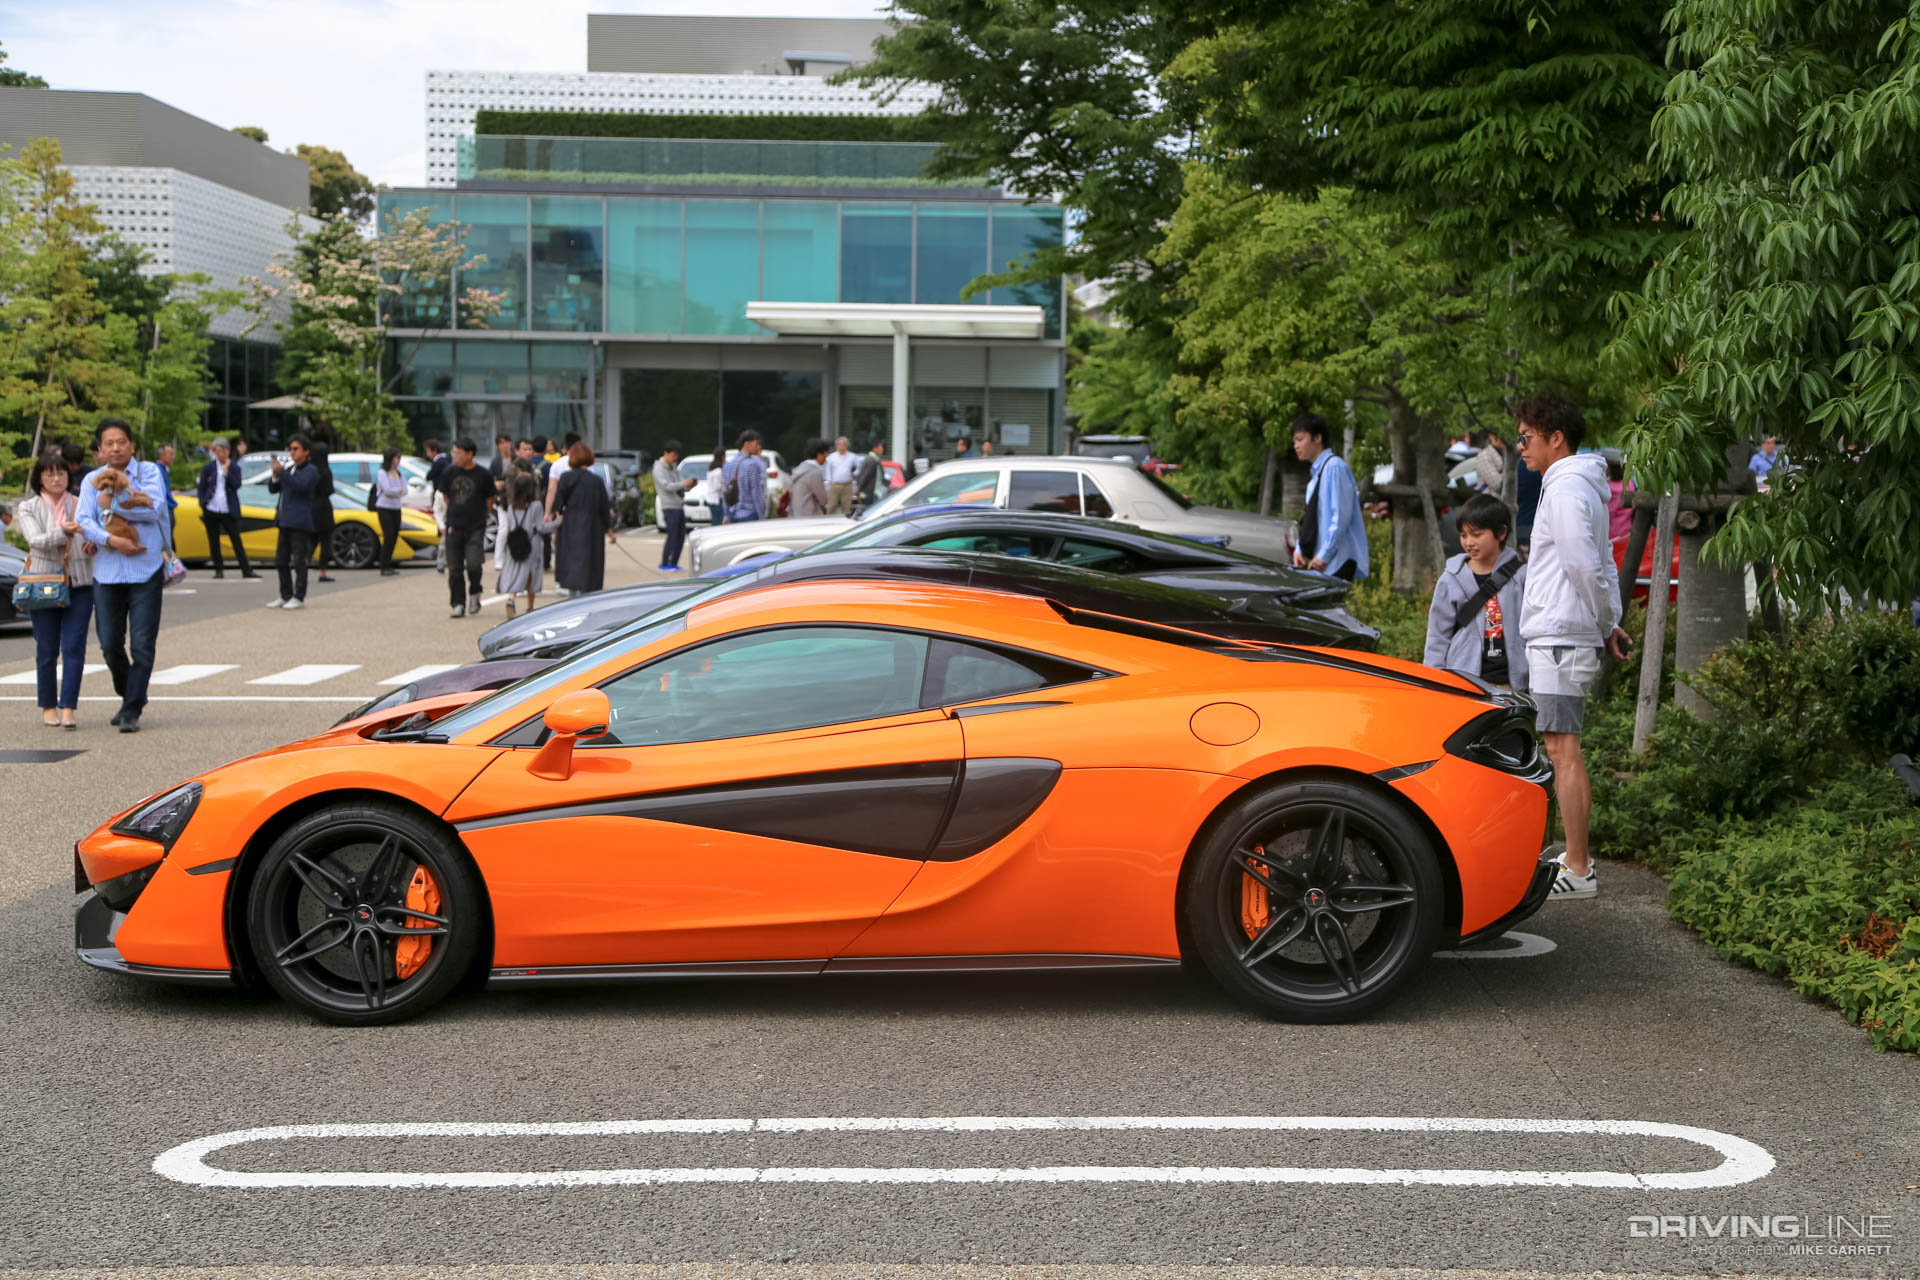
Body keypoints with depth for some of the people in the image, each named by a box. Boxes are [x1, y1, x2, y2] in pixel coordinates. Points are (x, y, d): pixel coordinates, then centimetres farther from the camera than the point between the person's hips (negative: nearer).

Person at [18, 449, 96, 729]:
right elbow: (36, 541, -10)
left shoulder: (81, 505, 11)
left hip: (80, 584, 1)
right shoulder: (29, 509, 6)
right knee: (47, 649, 2)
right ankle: (48, 706, 15)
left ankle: (68, 708, -9)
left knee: (74, 647, -8)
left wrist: (95, 542, -4)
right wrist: (62, 532, -28)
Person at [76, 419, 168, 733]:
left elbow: (156, 507, -13)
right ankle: (130, 697, 31)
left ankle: (131, 711, 3)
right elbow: (85, 521, -3)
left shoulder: (149, 472, 3)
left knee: (142, 645, -4)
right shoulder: (92, 480, 7)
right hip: (107, 573, 2)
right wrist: (112, 540, -18)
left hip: (145, 571, -2)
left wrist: (113, 504, -10)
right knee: (110, 645, 8)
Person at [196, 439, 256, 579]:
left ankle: (246, 570, -1)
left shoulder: (234, 467, 4)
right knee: (214, 542, 5)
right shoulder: (208, 467, 5)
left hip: (228, 510, -1)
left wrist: (226, 471, -14)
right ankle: (219, 570, 15)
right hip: (211, 509, 1)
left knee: (237, 541, -2)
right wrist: (203, 504, 0)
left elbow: (236, 485, -8)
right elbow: (201, 487, 10)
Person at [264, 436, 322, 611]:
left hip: (300, 522, -8)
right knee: (281, 561, 9)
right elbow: (272, 489, 18)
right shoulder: (289, 470, 21)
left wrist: (281, 472, -21)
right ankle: (286, 596, 16)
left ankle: (299, 598, -5)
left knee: (299, 561, -7)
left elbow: (301, 486, -20)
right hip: (285, 521, 8)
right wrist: (275, 476, -2)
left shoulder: (311, 470, -3)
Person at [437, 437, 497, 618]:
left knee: (473, 565, -15)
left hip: (476, 527, -3)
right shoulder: (448, 473, 2)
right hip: (454, 527, 3)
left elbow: (490, 499, 8)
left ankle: (474, 593, 12)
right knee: (455, 569, 2)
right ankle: (458, 605, 10)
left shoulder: (483, 475, -5)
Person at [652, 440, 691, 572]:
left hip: (679, 506, 8)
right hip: (669, 507, -8)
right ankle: (664, 565, -2)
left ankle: (674, 563, 13)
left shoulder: (673, 467, 18)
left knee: (681, 537, 6)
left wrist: (689, 485, -5)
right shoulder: (659, 468, -6)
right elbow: (666, 486, -18)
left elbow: (678, 486, 15)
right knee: (672, 536, -9)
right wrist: (683, 484, -25)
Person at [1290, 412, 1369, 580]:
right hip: (1317, 561, 9)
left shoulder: (1335, 467, -9)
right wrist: (1299, 550, 9)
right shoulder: (1315, 473, 19)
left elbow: (1341, 517, -16)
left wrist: (1324, 555, -18)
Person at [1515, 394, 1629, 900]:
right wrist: (1610, 624, 13)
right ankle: (1578, 856, 20)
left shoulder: (1566, 489, -14)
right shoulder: (1583, 486, 19)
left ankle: (1577, 873, -7)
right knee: (1565, 751, 14)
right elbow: (1601, 565, 20)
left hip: (1560, 639, -10)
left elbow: (1587, 567, -21)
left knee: (1563, 750, -9)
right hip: (1560, 636, 10)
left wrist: (1606, 623, -7)